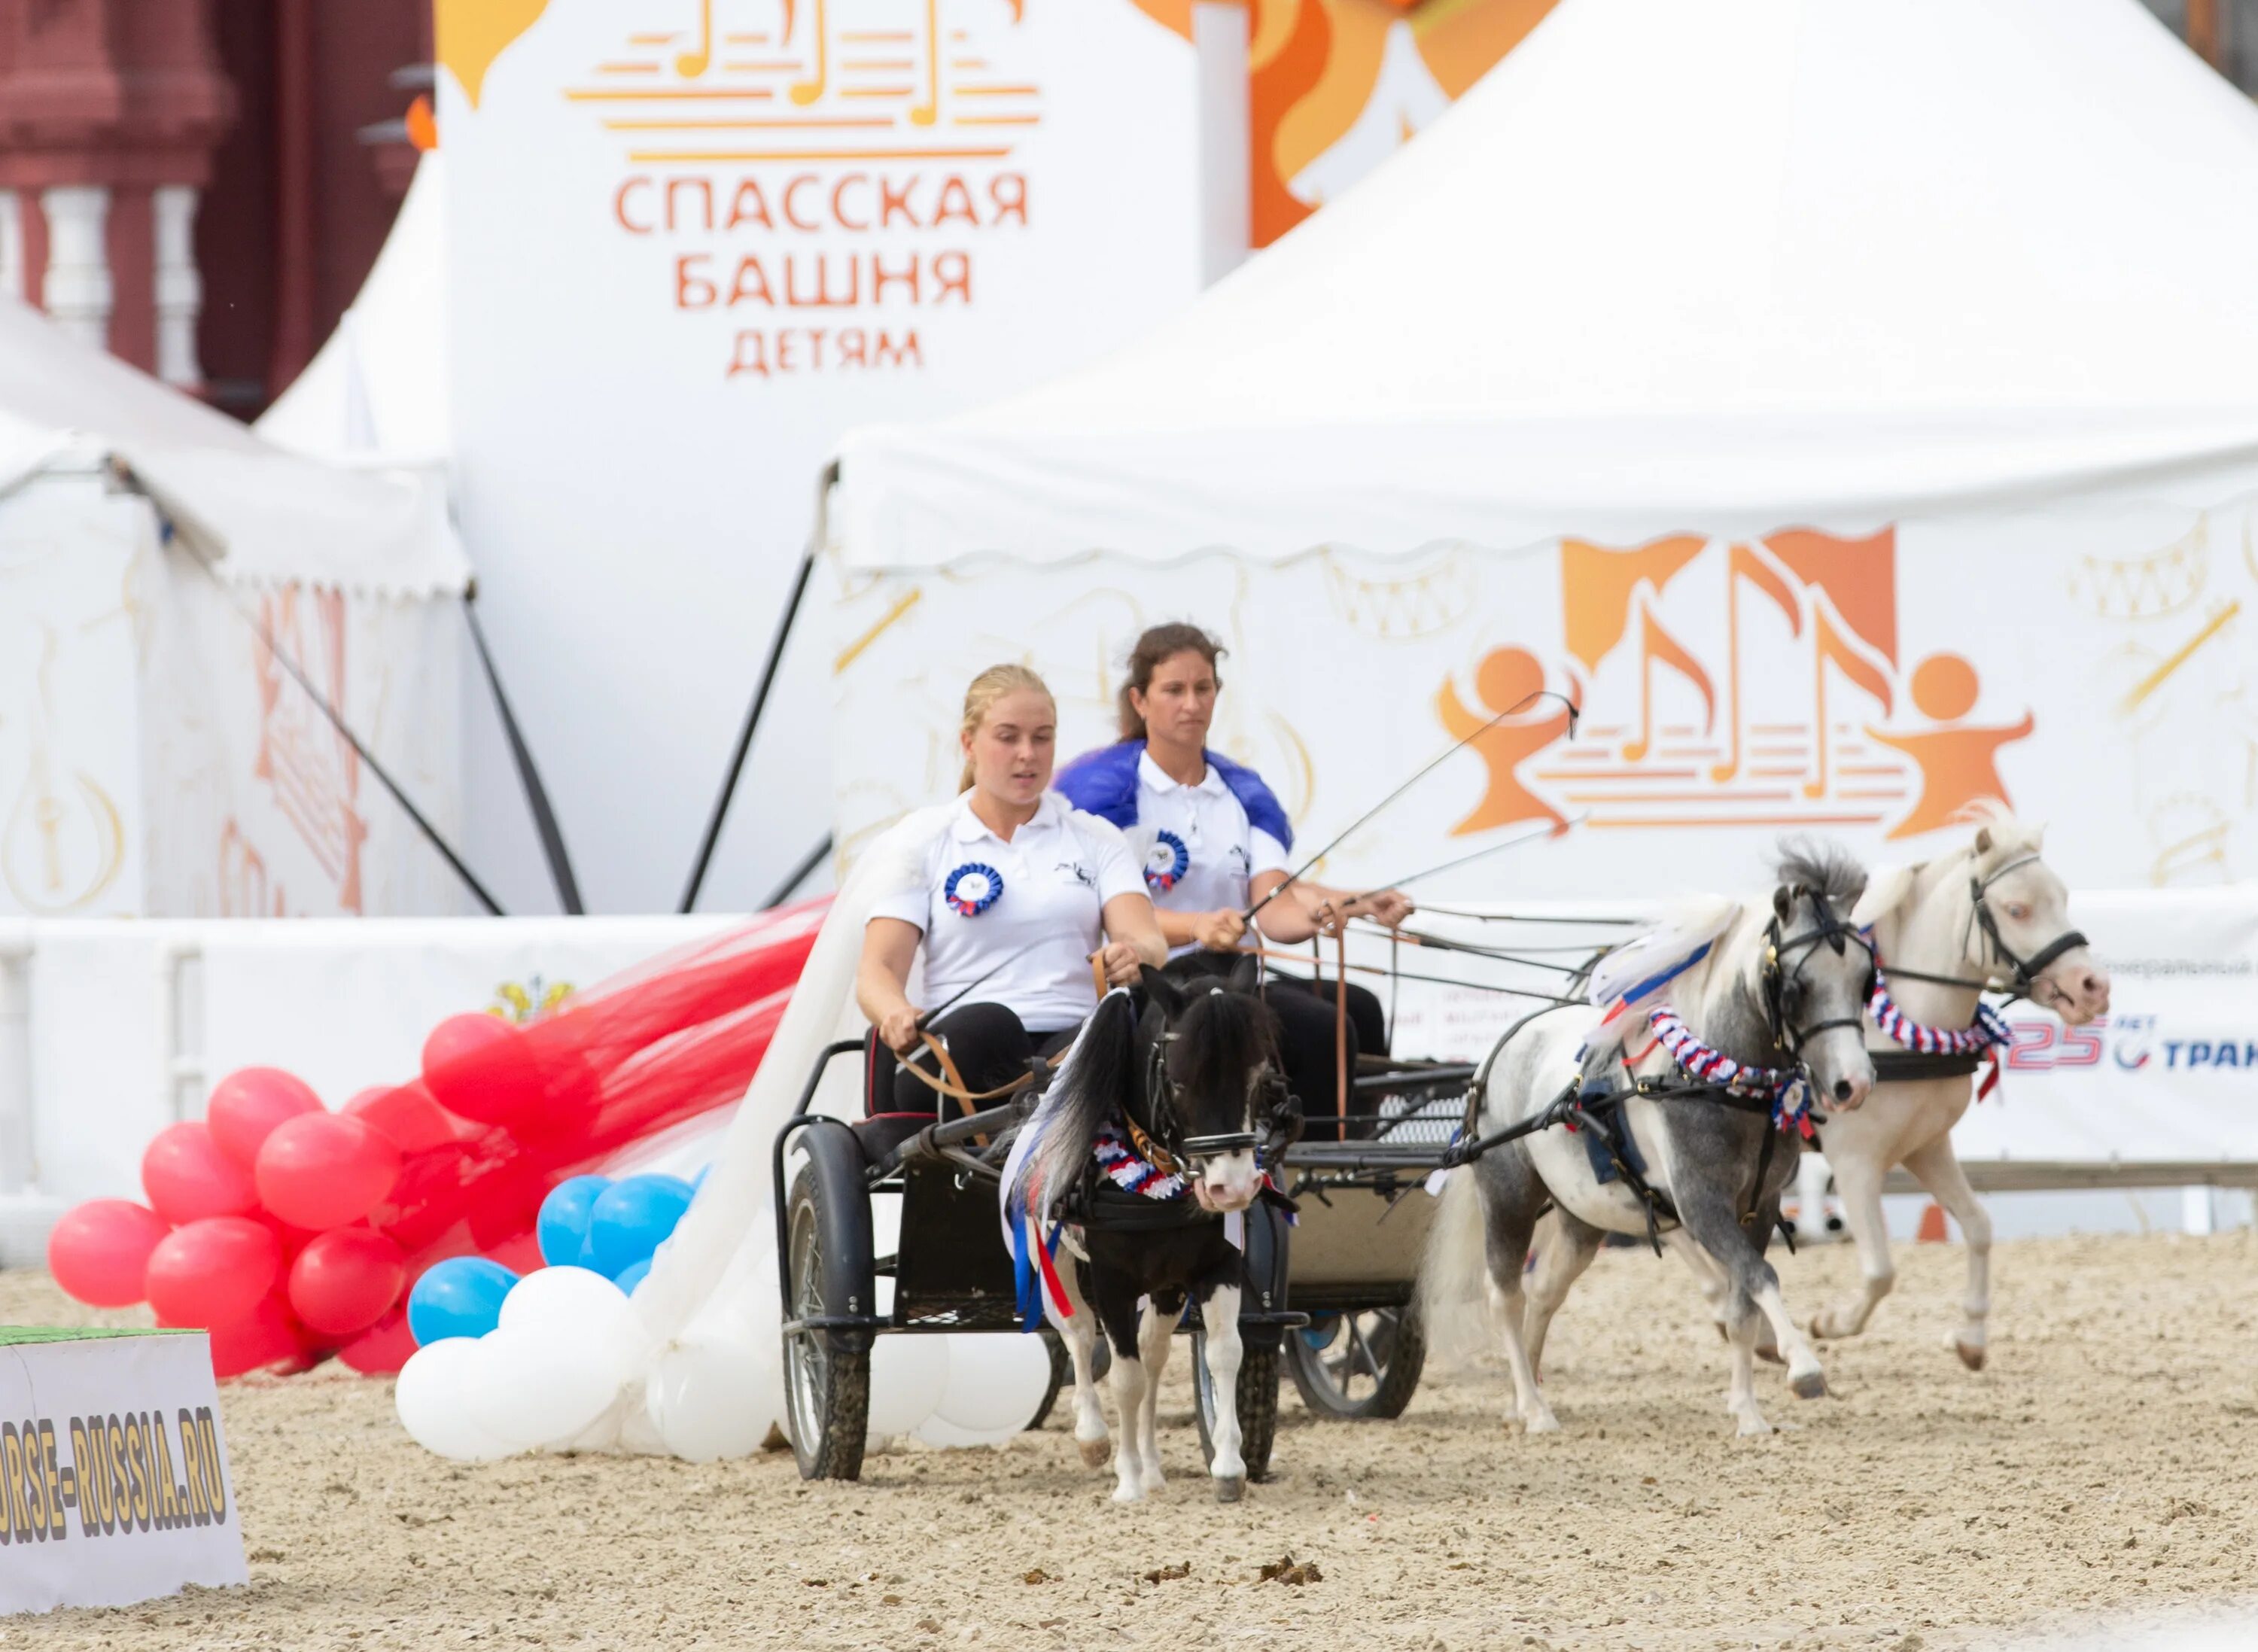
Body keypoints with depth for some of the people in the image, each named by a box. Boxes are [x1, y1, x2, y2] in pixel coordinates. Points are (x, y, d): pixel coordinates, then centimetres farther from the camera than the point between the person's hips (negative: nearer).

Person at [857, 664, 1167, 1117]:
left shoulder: (1095, 838, 20)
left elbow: (1149, 943, 6)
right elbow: (877, 970, 5)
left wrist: (1134, 956, -21)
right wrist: (899, 1017, -21)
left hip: (1072, 1045, 1)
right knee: (984, 1027, -38)